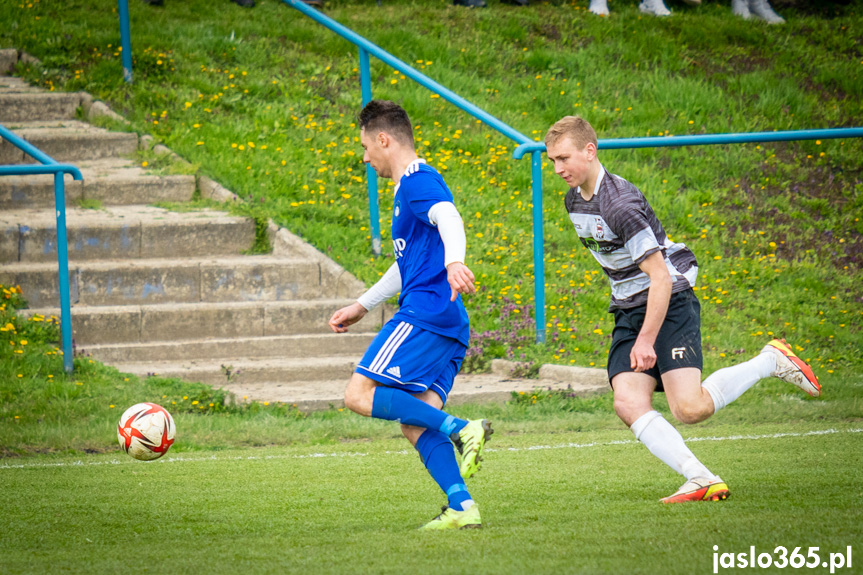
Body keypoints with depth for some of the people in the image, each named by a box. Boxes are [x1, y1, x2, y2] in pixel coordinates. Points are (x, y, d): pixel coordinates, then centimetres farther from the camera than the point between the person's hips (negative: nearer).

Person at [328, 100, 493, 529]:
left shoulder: (419, 181, -6)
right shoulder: (409, 187, 26)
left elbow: (448, 216, -28)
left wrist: (454, 261, -49)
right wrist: (362, 306, 43)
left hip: (425, 313, -10)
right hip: (447, 328, 10)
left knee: (359, 395, -13)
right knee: (415, 424, 3)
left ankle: (461, 429, -21)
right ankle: (462, 508, -10)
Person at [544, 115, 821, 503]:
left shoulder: (620, 205, -22)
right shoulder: (574, 201, 7)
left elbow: (660, 277, -23)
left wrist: (646, 340, -25)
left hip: (670, 302, -8)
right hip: (628, 310, 8)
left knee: (689, 408, -19)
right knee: (628, 403, -15)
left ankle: (772, 361, 4)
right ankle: (703, 481, -19)